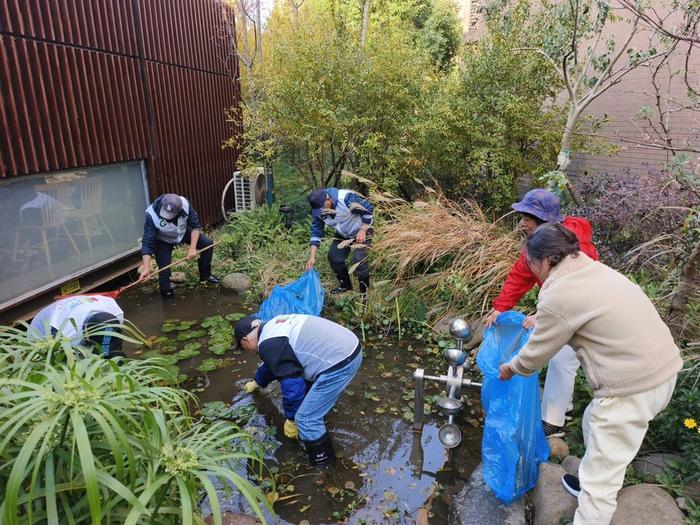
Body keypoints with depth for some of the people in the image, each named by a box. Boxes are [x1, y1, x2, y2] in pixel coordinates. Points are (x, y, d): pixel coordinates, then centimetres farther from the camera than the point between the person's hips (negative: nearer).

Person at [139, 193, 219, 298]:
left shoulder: (185, 204, -33)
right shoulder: (152, 215, -38)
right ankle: (167, 294, 14)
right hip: (163, 241, -3)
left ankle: (205, 275, 14)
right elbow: (147, 243, -34)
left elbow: (195, 226, -18)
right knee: (164, 270, -13)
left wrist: (192, 248, -27)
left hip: (183, 232, 3)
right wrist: (146, 269, -41)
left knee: (207, 243, -6)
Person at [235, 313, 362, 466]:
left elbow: (291, 384, -12)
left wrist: (291, 418, 4)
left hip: (339, 364, -10)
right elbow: (272, 363, 39)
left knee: (306, 418, 1)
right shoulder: (274, 325, 20)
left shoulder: (268, 345, -10)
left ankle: (322, 465, 21)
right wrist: (257, 382, 57)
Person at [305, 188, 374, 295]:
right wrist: (312, 257, -16)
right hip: (342, 235, 6)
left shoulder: (346, 197, -36)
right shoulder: (317, 211, -16)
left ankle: (365, 291, 1)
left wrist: (362, 231, -25)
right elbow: (316, 232, -10)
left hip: (361, 232, -6)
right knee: (333, 257, 2)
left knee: (358, 260, -19)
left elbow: (368, 208, -24)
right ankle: (345, 285, 25)